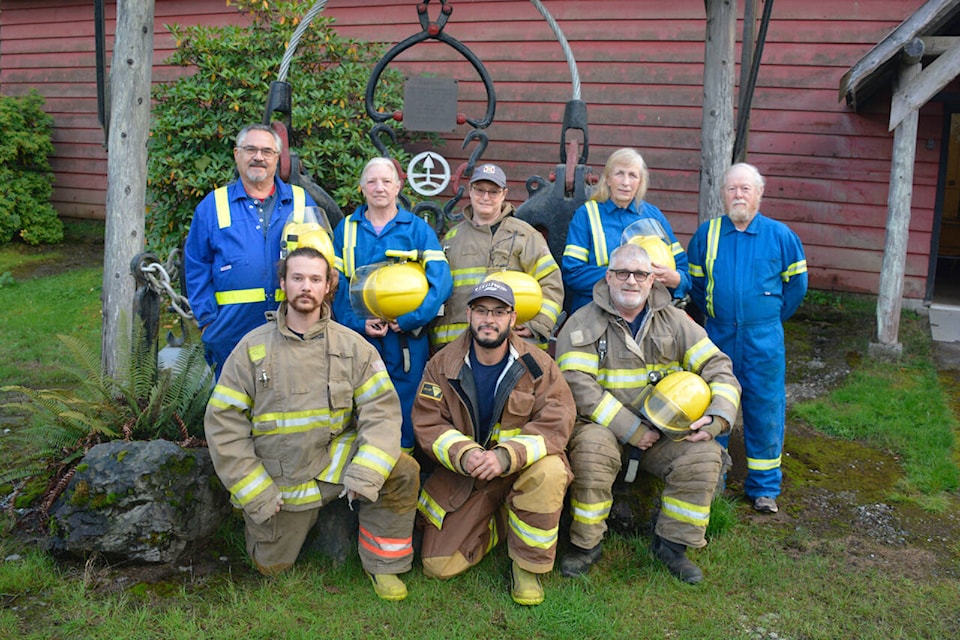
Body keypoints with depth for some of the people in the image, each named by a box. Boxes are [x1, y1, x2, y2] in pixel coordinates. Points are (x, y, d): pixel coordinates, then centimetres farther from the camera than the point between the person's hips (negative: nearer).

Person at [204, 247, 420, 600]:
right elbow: (223, 422, -6)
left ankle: (383, 565, -3)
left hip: (334, 460, 0)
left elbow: (381, 409, -11)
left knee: (402, 472, -24)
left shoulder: (352, 346, -4)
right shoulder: (253, 347, -5)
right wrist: (255, 492, -11)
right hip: (278, 476, 0)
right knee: (273, 567, 9)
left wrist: (365, 473, -25)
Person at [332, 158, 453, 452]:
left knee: (405, 411, 3)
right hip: (359, 337, 1)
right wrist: (359, 323, -11)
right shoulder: (346, 228, 9)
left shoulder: (418, 229, 5)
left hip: (406, 338, -1)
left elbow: (441, 281, -7)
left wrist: (410, 319, -16)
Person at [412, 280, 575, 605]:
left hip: (521, 468, -1)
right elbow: (427, 423, -7)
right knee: (439, 566, -7)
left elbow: (556, 423, -17)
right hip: (461, 475, 2)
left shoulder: (537, 364, -8)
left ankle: (528, 566, -13)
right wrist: (464, 454, -27)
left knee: (549, 472, -37)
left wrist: (505, 456, -32)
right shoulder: (443, 364, -3)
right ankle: (497, 520, 23)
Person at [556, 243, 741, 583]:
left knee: (704, 453, -22)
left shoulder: (675, 321, 7)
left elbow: (718, 368, 4)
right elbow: (579, 386, -15)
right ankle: (585, 543, -12)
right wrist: (631, 430, -19)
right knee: (593, 448, -34)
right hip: (604, 426, -3)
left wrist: (717, 418, -15)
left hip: (663, 429, 3)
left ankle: (672, 543, -3)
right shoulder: (583, 324, -4)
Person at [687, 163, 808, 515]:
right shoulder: (707, 233, 3)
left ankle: (763, 487, 18)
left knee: (765, 411, 4)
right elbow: (695, 281, 15)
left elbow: (796, 283, 9)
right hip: (718, 337, 1)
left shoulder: (780, 234, 0)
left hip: (764, 341, -1)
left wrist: (772, 317, 9)